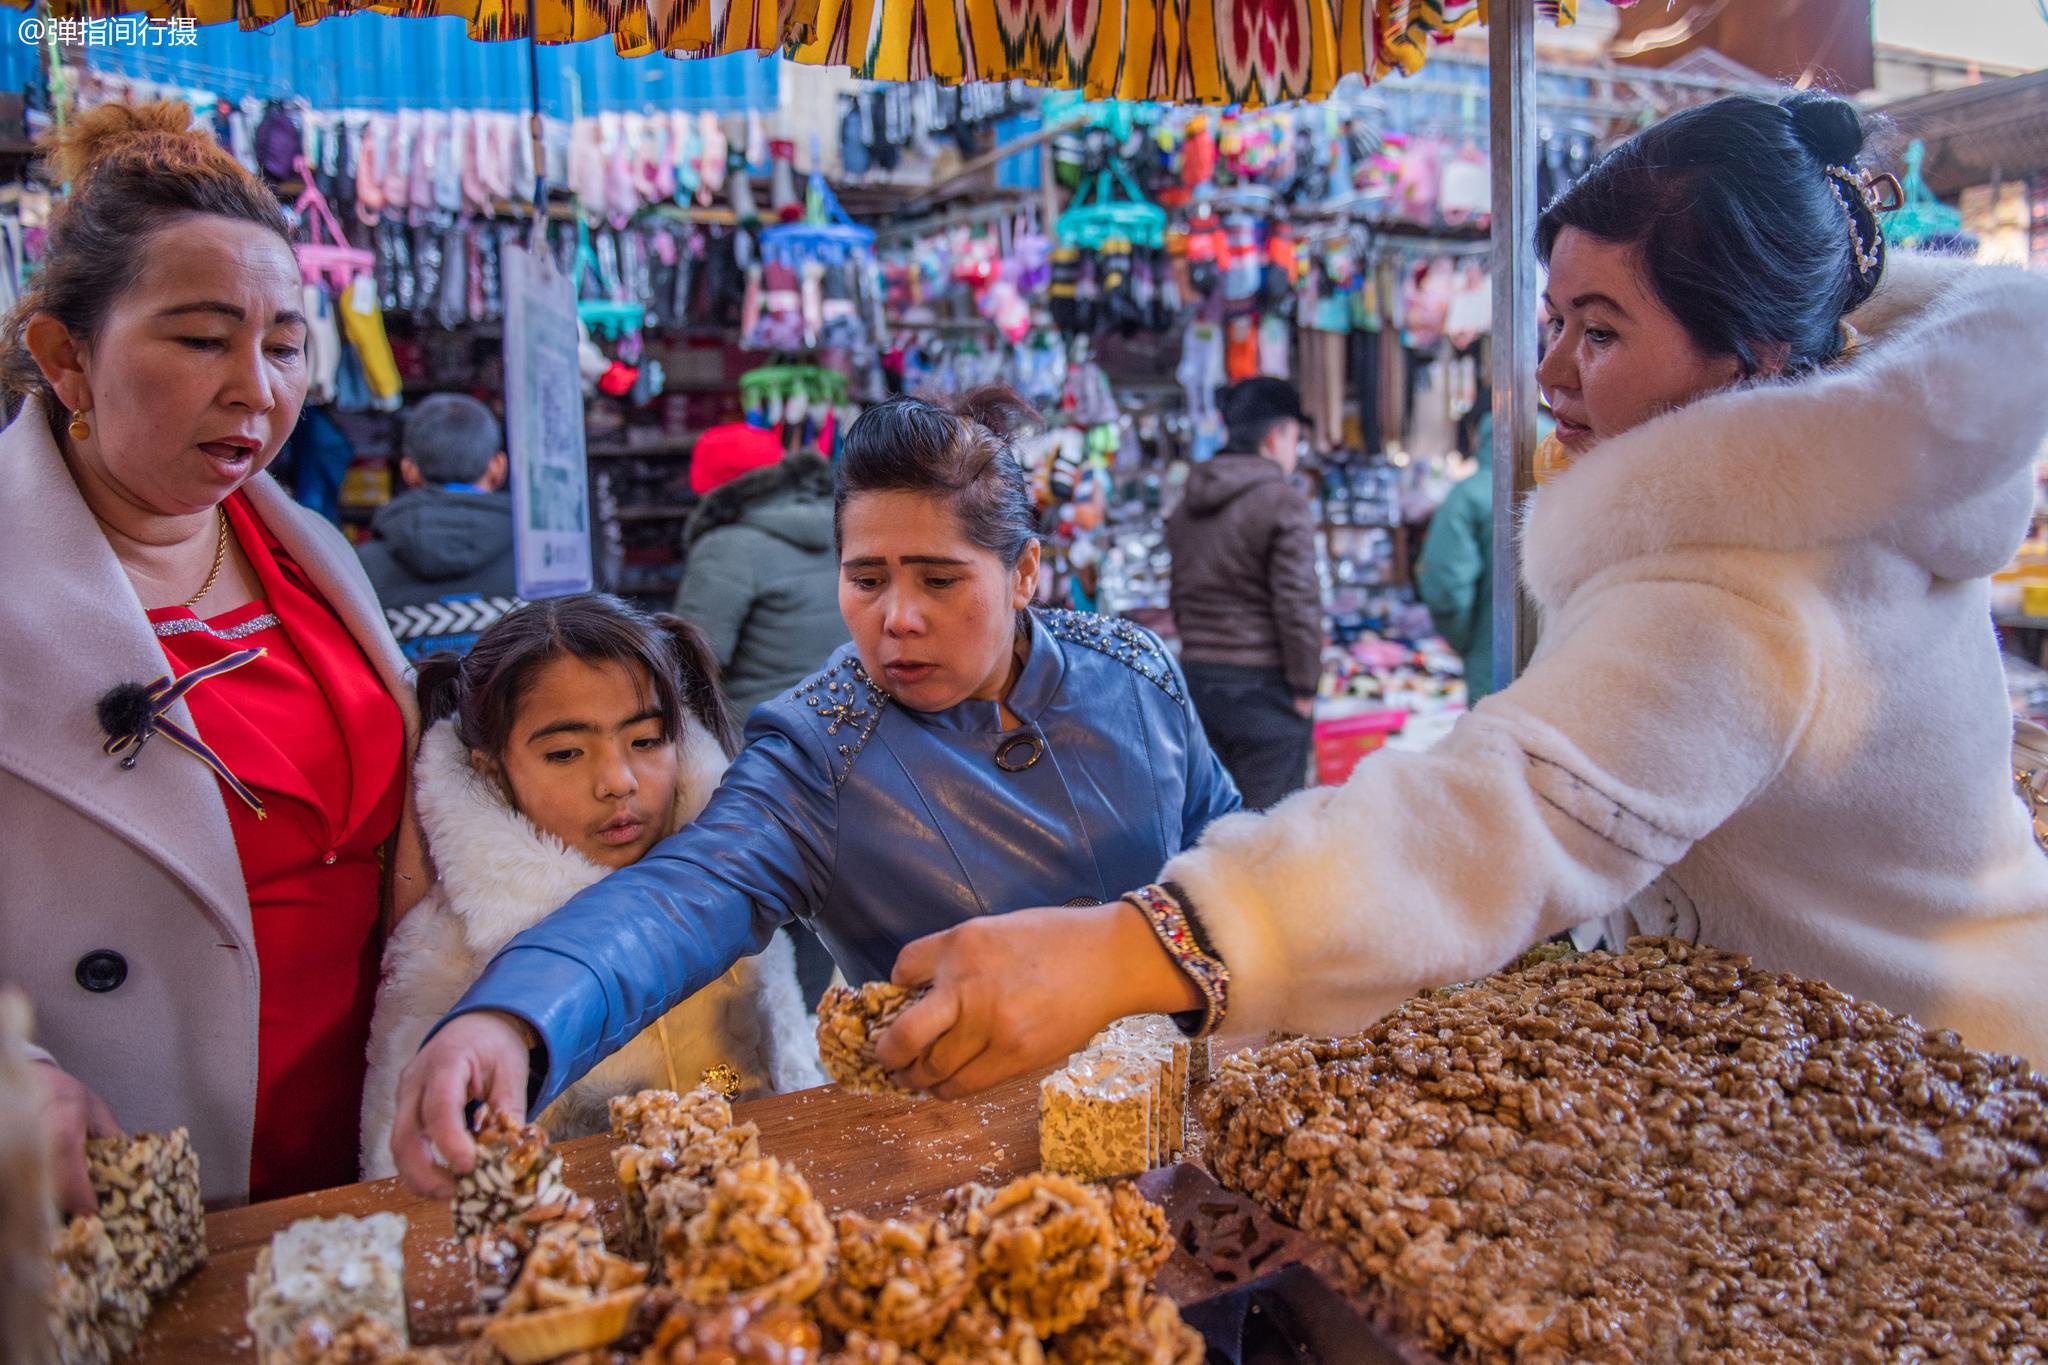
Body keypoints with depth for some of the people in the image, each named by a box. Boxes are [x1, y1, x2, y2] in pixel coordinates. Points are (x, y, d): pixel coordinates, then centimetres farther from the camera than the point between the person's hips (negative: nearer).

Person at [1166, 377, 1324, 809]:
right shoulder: (1283, 501, -11)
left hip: (1197, 675, 7)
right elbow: (1298, 602, -15)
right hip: (1263, 683, -7)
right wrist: (1305, 686, -7)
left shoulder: (1186, 506, 14)